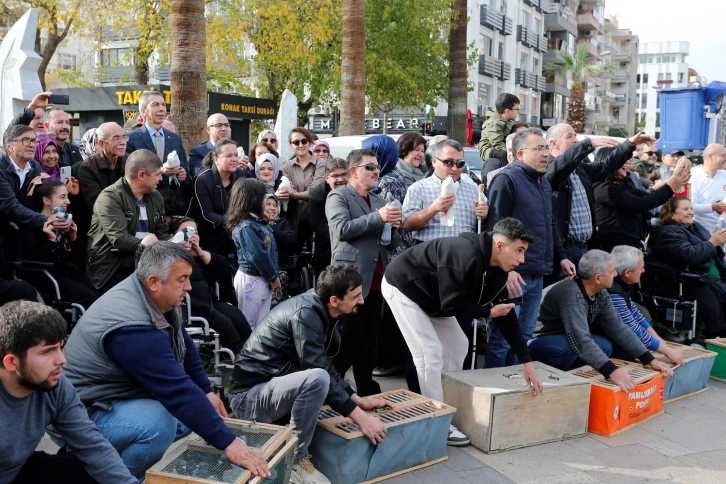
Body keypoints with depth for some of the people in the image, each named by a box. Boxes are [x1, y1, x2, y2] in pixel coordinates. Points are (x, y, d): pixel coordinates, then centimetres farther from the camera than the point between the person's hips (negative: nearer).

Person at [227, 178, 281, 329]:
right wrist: (273, 277, -13)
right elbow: (257, 256, -24)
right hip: (252, 280, -9)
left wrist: (273, 276, 5)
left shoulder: (257, 221, 8)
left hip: (263, 279, 9)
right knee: (248, 324, 5)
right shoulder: (246, 226, -21)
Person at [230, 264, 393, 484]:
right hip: (249, 397, -9)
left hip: (270, 386, 10)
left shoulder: (319, 310, 2)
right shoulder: (306, 314, -24)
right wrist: (361, 418, -20)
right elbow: (319, 372, -25)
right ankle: (296, 460, -11)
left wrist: (359, 400, 6)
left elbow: (326, 365, 12)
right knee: (317, 379, -31)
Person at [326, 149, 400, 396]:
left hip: (376, 282, 7)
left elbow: (391, 243, 21)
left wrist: (393, 227, -1)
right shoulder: (338, 197, -1)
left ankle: (367, 389, 21)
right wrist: (378, 217, -20)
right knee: (346, 340, -6)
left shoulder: (378, 200, 20)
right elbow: (342, 229, -18)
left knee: (369, 341, 12)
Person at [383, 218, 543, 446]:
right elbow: (451, 305, -31)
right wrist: (488, 312, -16)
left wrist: (527, 361, -3)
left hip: (432, 296, 10)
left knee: (458, 345, 10)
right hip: (402, 287, -9)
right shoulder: (466, 257, -35)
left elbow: (506, 314, -2)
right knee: (430, 353, -13)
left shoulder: (497, 269, -6)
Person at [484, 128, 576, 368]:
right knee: (502, 337, -2)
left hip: (538, 275, 9)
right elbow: (495, 228, -18)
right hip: (514, 274, -8)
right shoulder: (506, 179, -10)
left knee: (524, 336, 16)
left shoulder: (543, 181, 17)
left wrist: (560, 257, 19)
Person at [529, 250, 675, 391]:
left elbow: (618, 328, -1)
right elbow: (580, 340, -38)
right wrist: (611, 371, -46)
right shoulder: (571, 294, -30)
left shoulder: (601, 294, -4)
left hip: (574, 351, 8)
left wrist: (650, 360, -7)